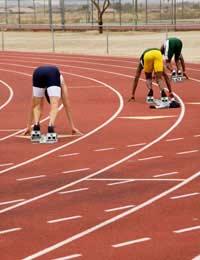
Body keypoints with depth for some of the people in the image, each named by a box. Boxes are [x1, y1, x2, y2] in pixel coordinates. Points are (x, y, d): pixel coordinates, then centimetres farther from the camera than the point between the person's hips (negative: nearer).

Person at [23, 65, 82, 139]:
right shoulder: (61, 82, 41)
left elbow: (33, 105, 45)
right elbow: (67, 104, 40)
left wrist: (28, 126, 50)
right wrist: (72, 126, 43)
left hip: (38, 73, 2)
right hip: (53, 74, -2)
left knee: (37, 105, 15)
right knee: (55, 105, -3)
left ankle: (36, 125, -9)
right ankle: (50, 127, -28)